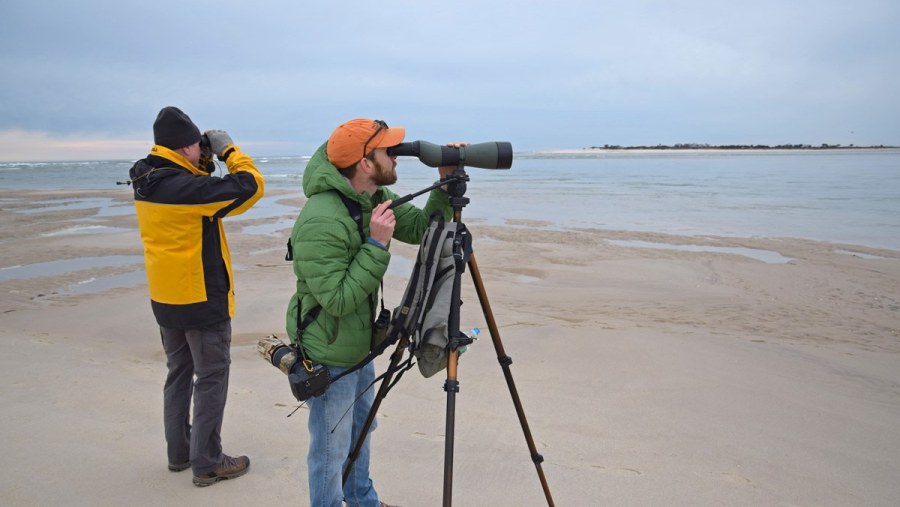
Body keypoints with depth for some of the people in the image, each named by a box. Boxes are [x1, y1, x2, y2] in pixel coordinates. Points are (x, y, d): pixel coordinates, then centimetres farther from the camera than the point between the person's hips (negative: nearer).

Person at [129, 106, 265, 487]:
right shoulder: (185, 186, -23)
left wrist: (204, 165, 5)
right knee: (211, 379, 4)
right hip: (202, 299, -9)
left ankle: (179, 452, 31)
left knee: (179, 374, 19)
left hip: (166, 298, 9)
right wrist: (229, 150, -8)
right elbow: (249, 187, -22)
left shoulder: (146, 183, 3)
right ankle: (207, 463, 13)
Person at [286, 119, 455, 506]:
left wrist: (445, 186, -10)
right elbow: (337, 300, -30)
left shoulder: (376, 198, -2)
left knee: (360, 429, 27)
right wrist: (377, 244, -31)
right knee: (331, 447, 9)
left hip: (359, 345, 10)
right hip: (328, 357, -10)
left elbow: (420, 229, 4)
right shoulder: (321, 222, -30)